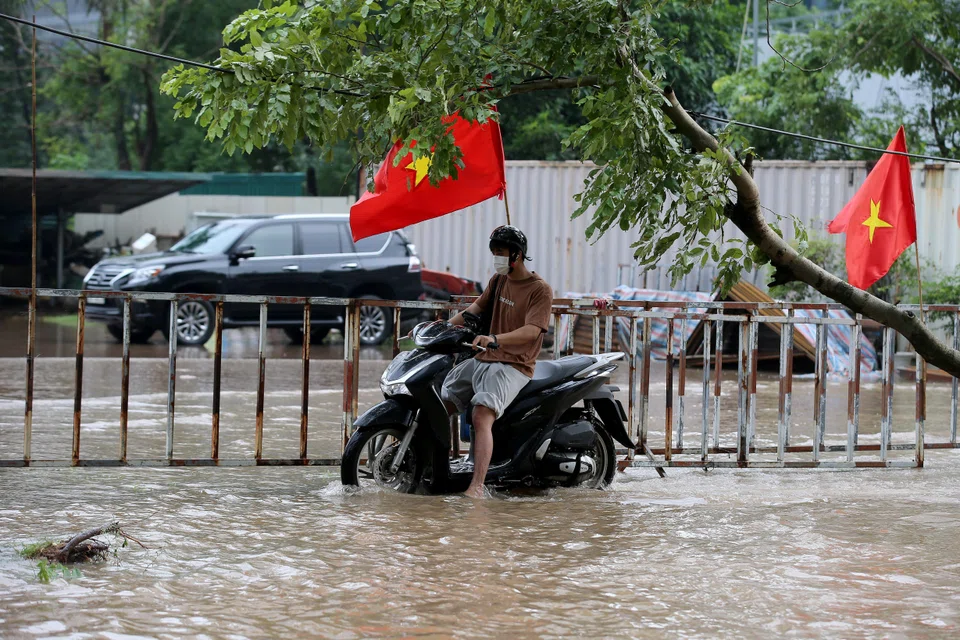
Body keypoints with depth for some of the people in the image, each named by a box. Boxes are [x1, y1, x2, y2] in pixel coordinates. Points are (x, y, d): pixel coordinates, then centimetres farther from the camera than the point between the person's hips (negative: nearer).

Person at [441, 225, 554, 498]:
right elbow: (477, 308, 21)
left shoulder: (540, 290, -9)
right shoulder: (499, 280, 14)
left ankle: (477, 486, -42)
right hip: (482, 360, 9)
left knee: (482, 416, -31)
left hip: (513, 366, -9)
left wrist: (494, 339, -37)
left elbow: (531, 330, -22)